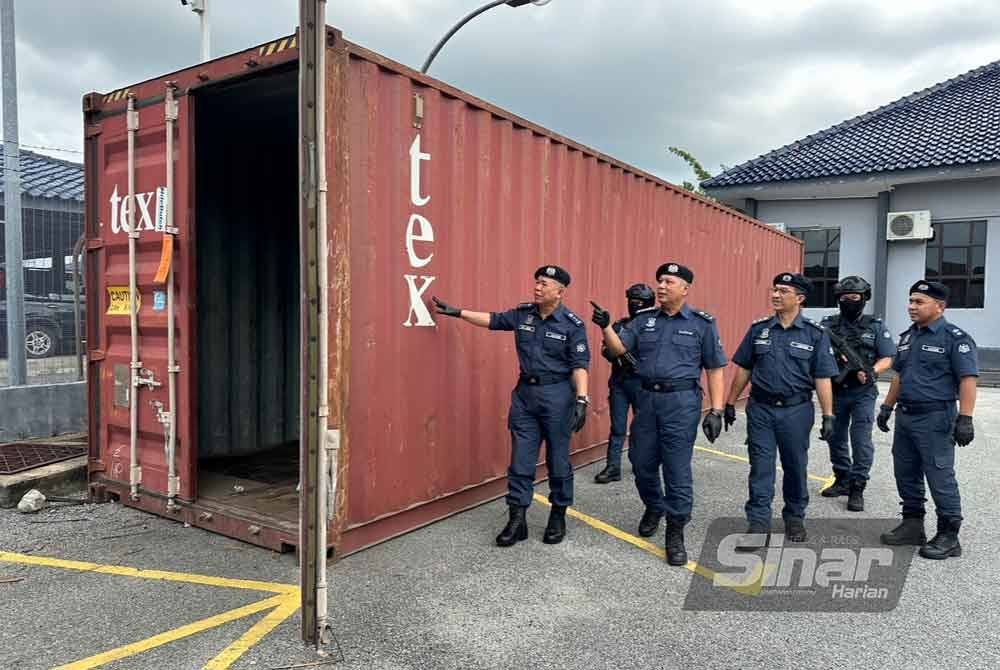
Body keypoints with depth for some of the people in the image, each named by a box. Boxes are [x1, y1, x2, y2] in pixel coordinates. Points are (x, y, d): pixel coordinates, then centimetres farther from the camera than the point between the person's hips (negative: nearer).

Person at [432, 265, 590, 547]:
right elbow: (493, 319, 14)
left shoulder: (572, 325, -8)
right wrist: (458, 312, 10)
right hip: (525, 392, 4)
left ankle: (558, 517, 23)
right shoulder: (522, 314, 4)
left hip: (557, 395, -4)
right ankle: (517, 519, 13)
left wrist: (582, 399, -20)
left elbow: (579, 364, -11)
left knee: (558, 460, 7)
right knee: (521, 460, 5)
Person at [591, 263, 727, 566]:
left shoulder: (702, 324, 0)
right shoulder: (644, 321, 9)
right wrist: (606, 327, -17)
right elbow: (618, 349, 1)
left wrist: (716, 411, -6)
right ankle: (653, 508, 41)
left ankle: (675, 534, 14)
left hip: (681, 402, -4)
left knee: (677, 470, -1)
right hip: (646, 399, 4)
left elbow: (715, 370, 0)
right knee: (642, 464, 13)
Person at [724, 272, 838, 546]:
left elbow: (822, 378, -3)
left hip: (796, 410, -1)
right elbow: (743, 369, 8)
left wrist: (828, 415, -7)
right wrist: (730, 403, 8)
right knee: (760, 468, 2)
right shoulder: (758, 329, 2)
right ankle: (759, 524, 7)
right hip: (760, 408, 1)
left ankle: (795, 519, 30)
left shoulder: (815, 334, -3)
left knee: (795, 467, 13)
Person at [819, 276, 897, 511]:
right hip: (834, 392, 3)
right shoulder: (827, 325, 4)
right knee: (836, 439, 13)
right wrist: (833, 355, -19)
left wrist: (871, 372, -19)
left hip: (862, 394, -3)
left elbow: (887, 358, -1)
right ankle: (842, 480, 29)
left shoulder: (875, 327, 0)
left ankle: (857, 489, 2)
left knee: (861, 441, -6)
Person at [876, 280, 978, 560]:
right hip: (905, 416, 8)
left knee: (940, 477, -2)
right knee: (905, 474, 13)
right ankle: (912, 525, 25)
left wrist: (965, 419, -21)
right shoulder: (907, 337, 14)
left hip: (935, 419, -8)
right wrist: (887, 407, 19)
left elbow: (967, 380, -15)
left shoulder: (955, 338, -9)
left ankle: (949, 536, 8)